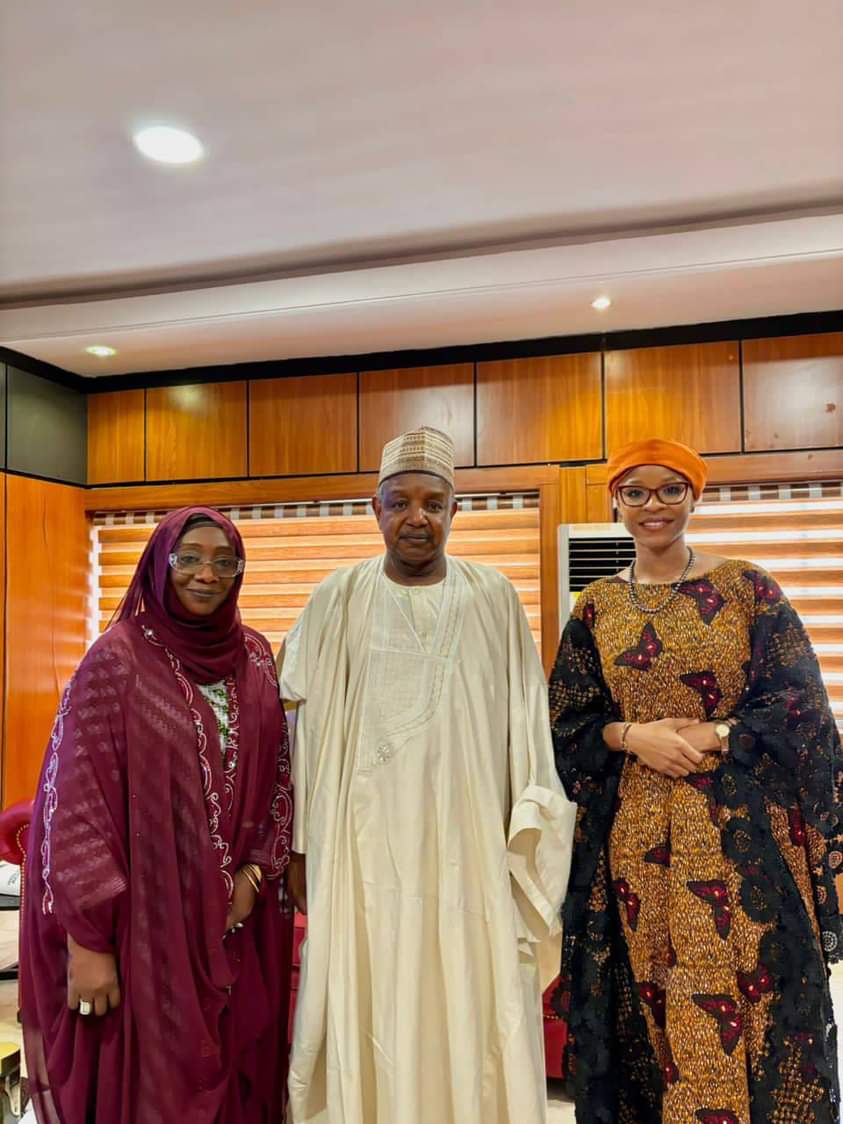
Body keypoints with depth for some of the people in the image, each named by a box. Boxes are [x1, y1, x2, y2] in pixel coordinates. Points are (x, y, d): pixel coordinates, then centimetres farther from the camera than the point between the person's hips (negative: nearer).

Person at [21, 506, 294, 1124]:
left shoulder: (256, 659, 3)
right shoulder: (116, 659, -10)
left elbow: (279, 775, 8)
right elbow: (75, 802, -12)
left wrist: (255, 873, -4)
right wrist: (87, 938, -13)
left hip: (241, 919, 4)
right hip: (146, 918, -4)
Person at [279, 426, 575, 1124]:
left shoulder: (495, 600, 2)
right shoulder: (338, 602, 1)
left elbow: (526, 725, 4)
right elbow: (308, 728, 2)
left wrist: (527, 849, 2)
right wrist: (301, 850, 2)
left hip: (469, 855, 1)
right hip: (364, 852, 0)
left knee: (471, 1028, 9)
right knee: (369, 1033, 9)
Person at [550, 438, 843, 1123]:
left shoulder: (747, 588, 1)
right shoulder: (596, 608, 6)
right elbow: (567, 723, 6)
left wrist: (712, 736, -14)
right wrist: (633, 736, -11)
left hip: (739, 832, -1)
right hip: (632, 834, 2)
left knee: (738, 993, 3)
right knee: (646, 997, 10)